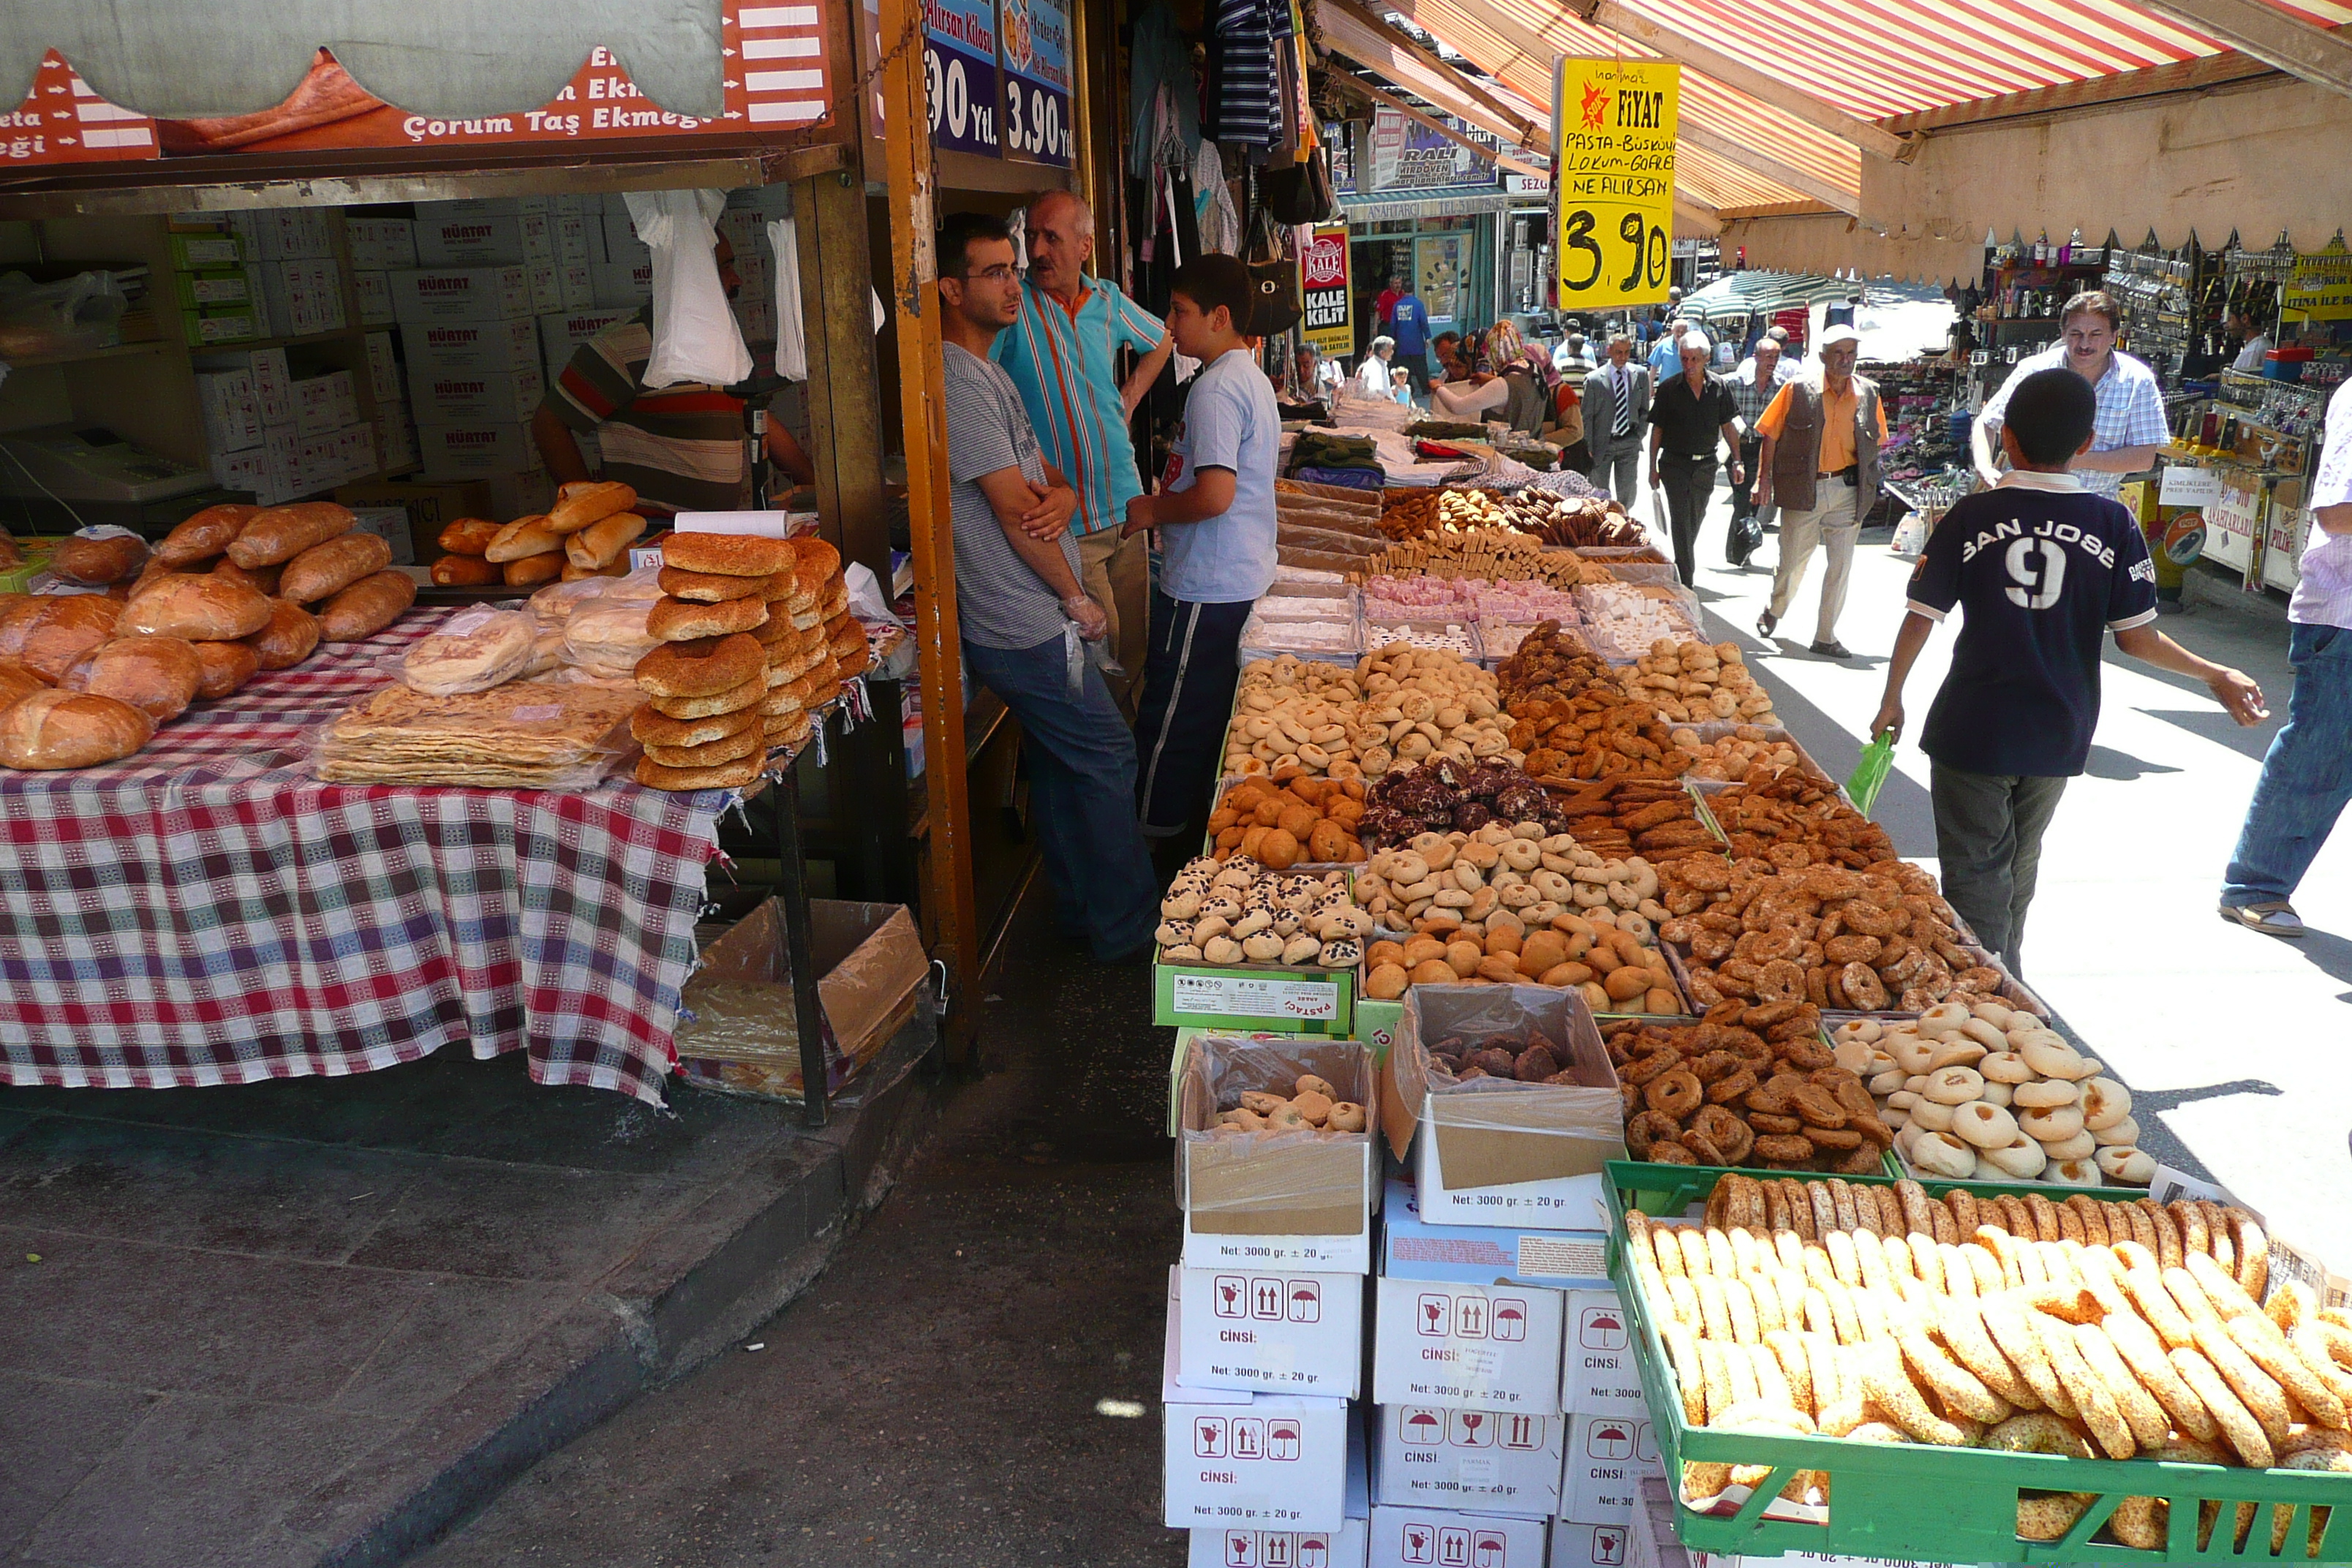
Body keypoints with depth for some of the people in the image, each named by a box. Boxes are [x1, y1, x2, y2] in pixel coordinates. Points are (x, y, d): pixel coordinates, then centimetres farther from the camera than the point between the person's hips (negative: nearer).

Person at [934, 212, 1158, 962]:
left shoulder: (987, 371, 16)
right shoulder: (958, 379, -18)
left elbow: (1047, 478, 14)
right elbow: (1013, 512, -19)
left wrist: (1061, 496, -11)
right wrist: (1078, 599, -9)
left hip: (1033, 620, 10)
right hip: (1028, 630, -10)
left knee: (1062, 764, 17)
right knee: (1107, 756, -2)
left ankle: (1081, 911, 30)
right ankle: (1126, 928, 10)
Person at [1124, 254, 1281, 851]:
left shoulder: (1216, 388, -19)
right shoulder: (1251, 378, 13)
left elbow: (1216, 494, -28)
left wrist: (1154, 510, -12)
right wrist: (1169, 495, 17)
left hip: (1204, 587, -10)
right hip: (1244, 577, 10)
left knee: (1172, 723, 1)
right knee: (1215, 715, 18)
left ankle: (1157, 829, 12)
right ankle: (1203, 829, 28)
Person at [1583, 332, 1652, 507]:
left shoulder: (1641, 374, 3)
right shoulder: (1594, 379, -7)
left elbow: (1644, 409, 12)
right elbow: (1587, 417, -4)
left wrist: (1640, 435, 2)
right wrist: (1588, 449, -6)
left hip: (1630, 443, 3)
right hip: (1602, 444, -2)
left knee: (1628, 495, 6)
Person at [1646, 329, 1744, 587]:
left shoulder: (1719, 387, 2)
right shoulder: (1669, 389, -4)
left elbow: (1728, 426, 8)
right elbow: (1657, 429, 1)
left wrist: (1736, 461, 5)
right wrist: (1653, 467, -1)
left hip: (1706, 464, 3)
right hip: (1675, 464, -3)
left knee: (1695, 521, 14)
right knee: (1681, 521, -8)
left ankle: (1683, 564, 35)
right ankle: (1686, 582, -8)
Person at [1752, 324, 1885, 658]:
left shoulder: (1868, 393, 4)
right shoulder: (1799, 389, -5)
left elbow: (1875, 443, 13)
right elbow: (1771, 435, -1)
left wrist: (1868, 486, 8)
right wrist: (1764, 478, -7)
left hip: (1848, 491, 3)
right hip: (1803, 489, -2)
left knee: (1841, 565, 3)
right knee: (1793, 561, 9)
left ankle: (1826, 636, 13)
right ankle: (1773, 613, 38)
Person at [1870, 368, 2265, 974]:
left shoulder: (1971, 516, -8)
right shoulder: (2114, 525, -4)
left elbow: (1921, 619, -7)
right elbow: (2137, 638, -5)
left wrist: (1891, 700, 6)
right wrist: (2216, 677, 9)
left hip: (1970, 734, -3)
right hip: (2057, 736, 3)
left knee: (1976, 879, 5)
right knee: (2019, 868, 22)